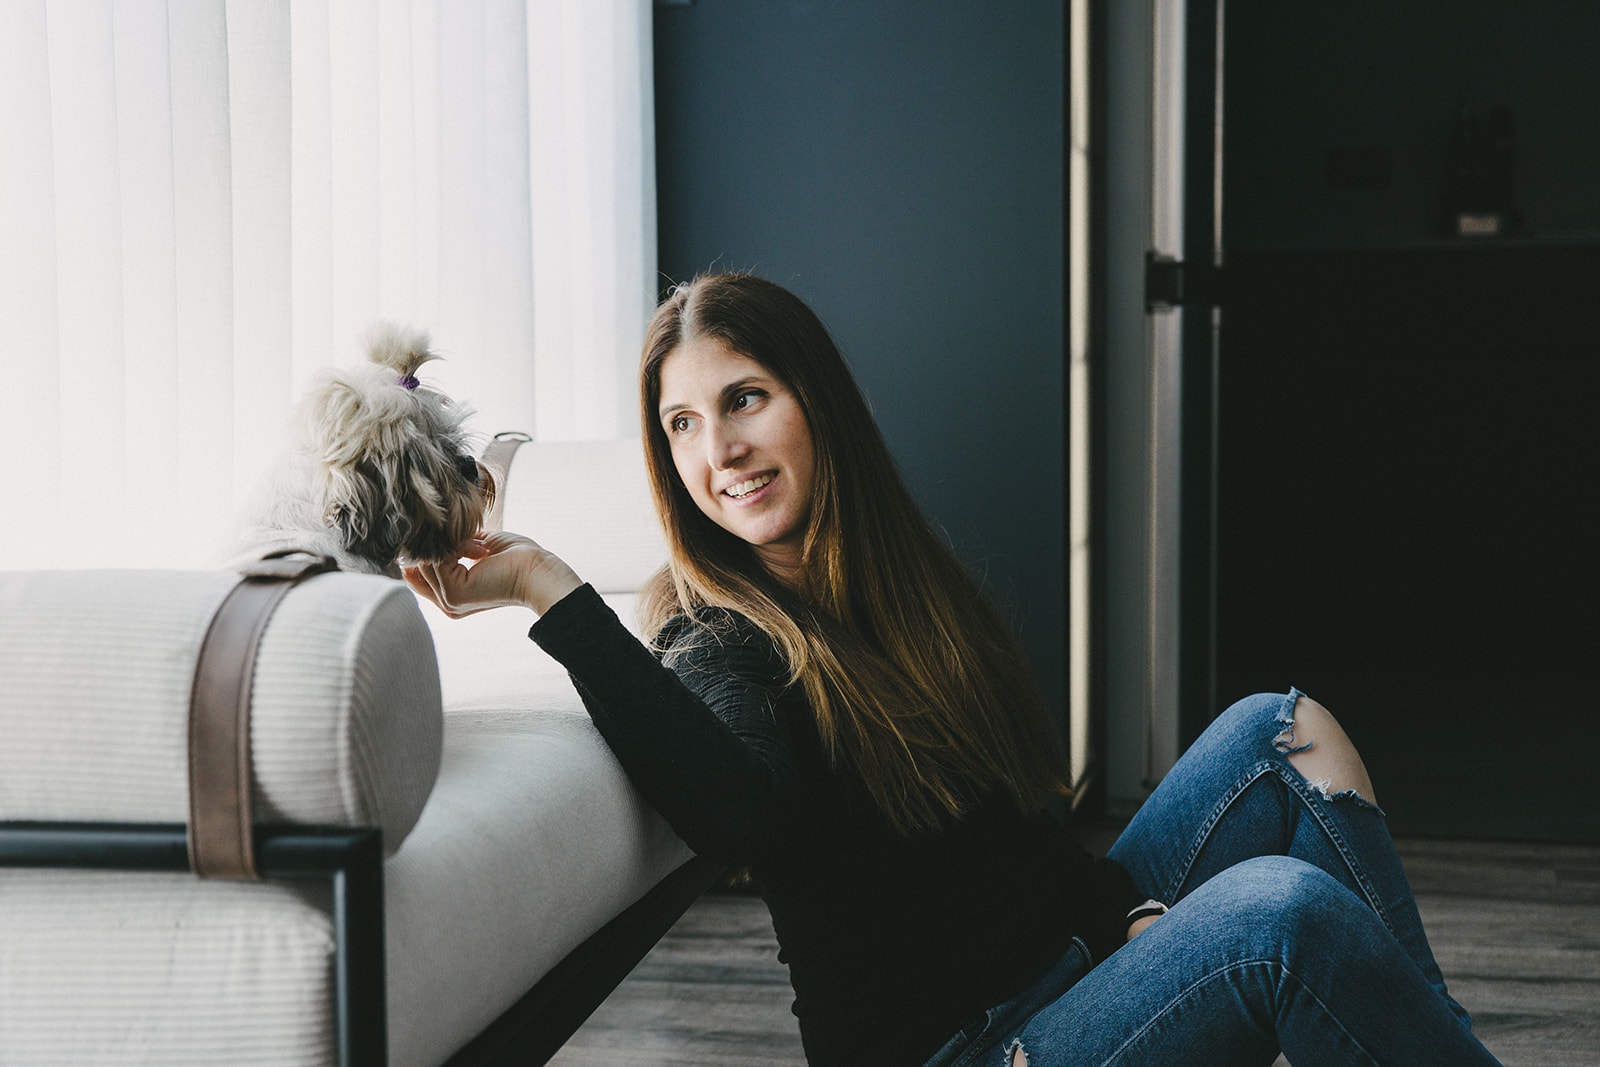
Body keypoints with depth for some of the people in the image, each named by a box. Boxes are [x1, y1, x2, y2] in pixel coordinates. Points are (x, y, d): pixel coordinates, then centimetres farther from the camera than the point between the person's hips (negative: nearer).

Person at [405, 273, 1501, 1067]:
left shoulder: (905, 583, 10)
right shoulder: (717, 641, -13)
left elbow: (1023, 822, 10)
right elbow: (747, 817, -38)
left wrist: (1134, 912, -8)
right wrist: (548, 588, -40)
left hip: (1070, 950, 8)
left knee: (1285, 733, -3)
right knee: (1286, 911, -27)